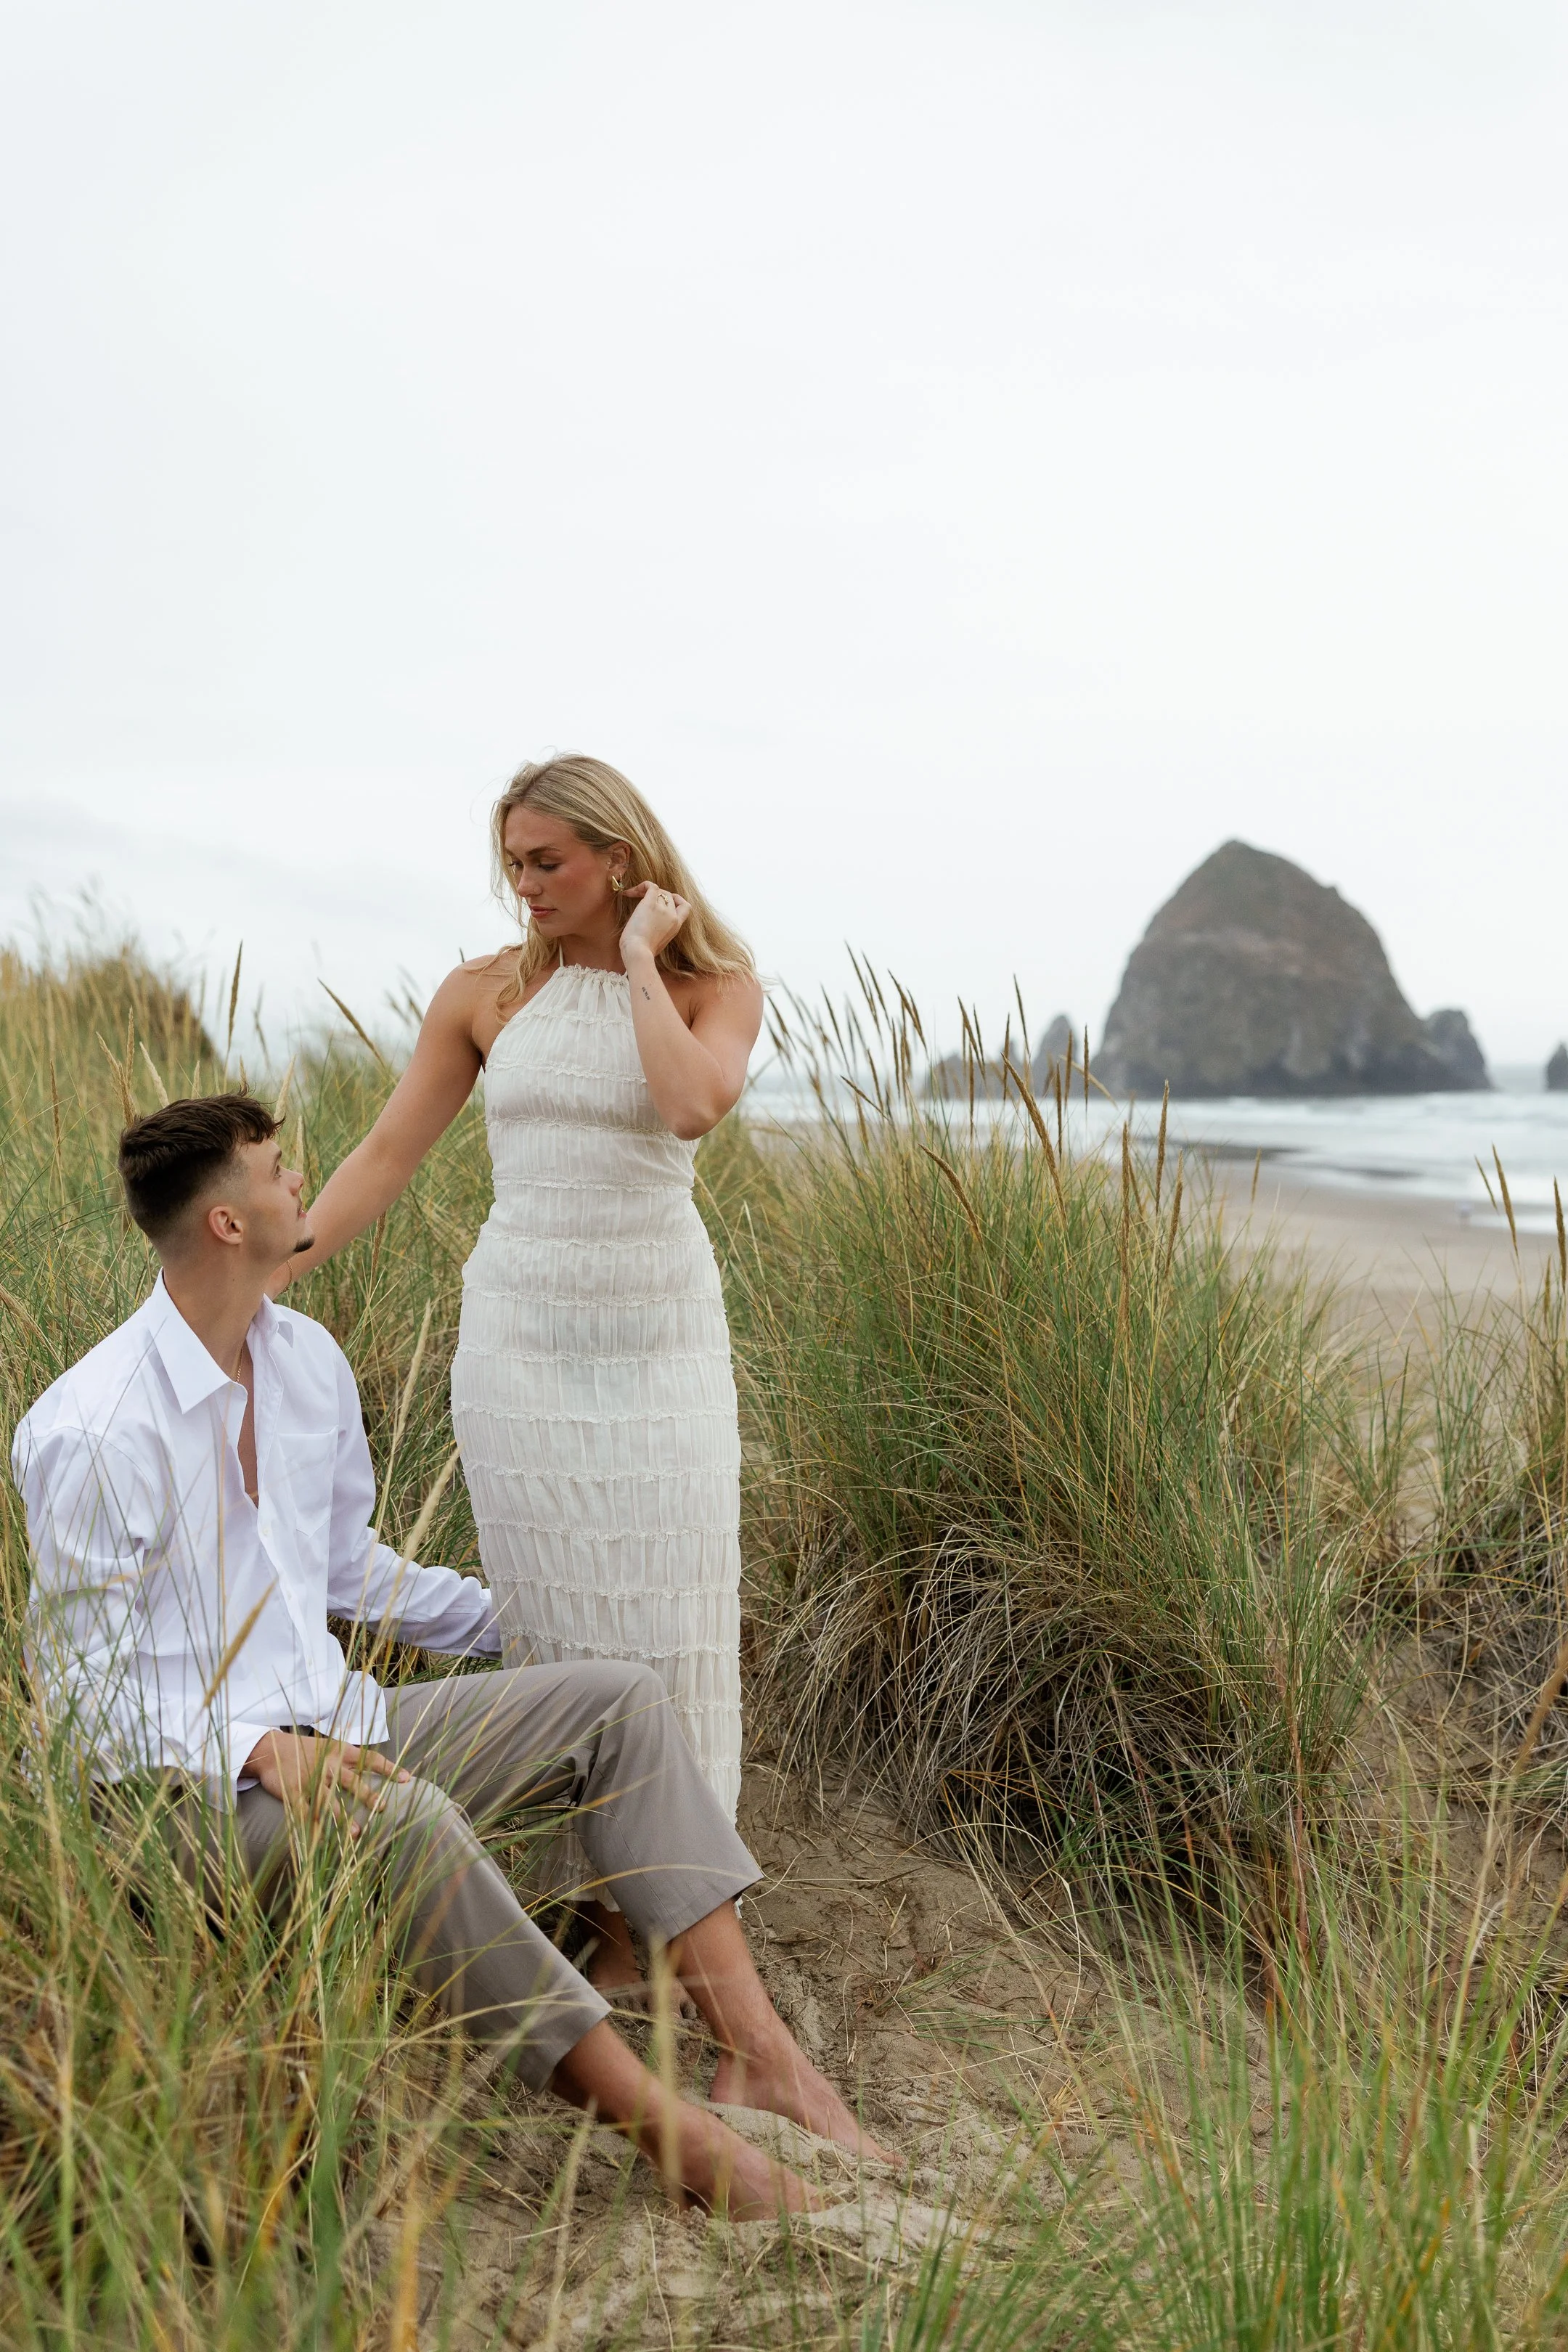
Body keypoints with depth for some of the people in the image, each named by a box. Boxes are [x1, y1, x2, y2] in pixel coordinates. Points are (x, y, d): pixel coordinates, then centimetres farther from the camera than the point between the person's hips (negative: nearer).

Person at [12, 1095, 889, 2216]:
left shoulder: (307, 1358, 6)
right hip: (196, 1784, -8)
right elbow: (84, 1691, -14)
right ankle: (664, 2125, -29)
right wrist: (264, 1749, -28)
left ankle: (754, 2042, -17)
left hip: (334, 1721, 8)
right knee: (405, 1821, -38)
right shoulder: (88, 1432, -18)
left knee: (622, 1701, -5)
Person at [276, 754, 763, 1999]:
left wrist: (640, 957, -16)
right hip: (523, 1336, 1)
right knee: (558, 1623, 4)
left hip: (664, 1337, -1)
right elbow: (384, 1157, 2)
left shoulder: (718, 987, -3)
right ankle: (598, 1907, 16)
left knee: (669, 1622, 2)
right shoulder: (486, 993, 1)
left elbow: (694, 1106, -26)